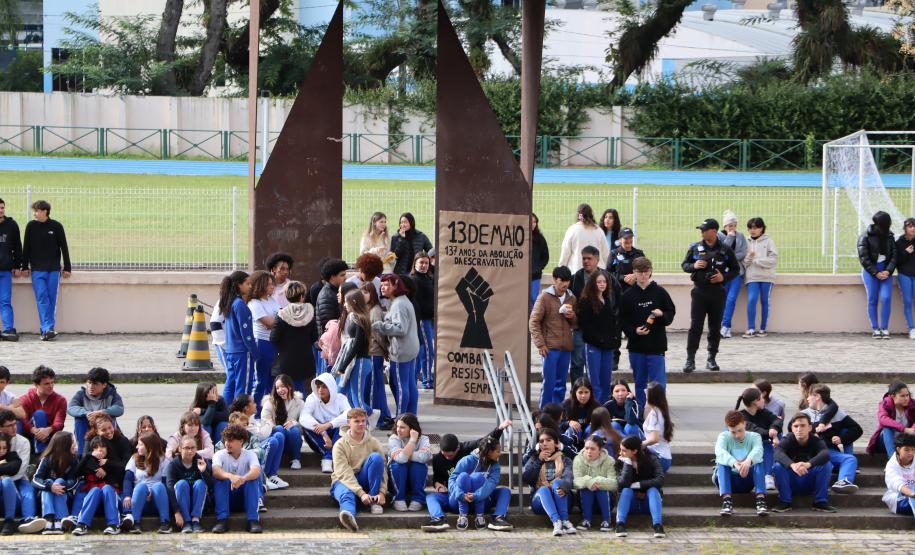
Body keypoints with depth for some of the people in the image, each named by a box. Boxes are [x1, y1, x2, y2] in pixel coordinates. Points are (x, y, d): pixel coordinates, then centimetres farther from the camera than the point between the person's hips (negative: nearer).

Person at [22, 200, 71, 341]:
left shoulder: (56, 226, 0)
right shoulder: (31, 226, 3)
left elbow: (64, 248, 5)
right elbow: (26, 248, 9)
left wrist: (67, 268, 4)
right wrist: (25, 267, 6)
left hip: (54, 269, 0)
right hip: (37, 269, 0)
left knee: (52, 299, 1)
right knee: (42, 298, -10)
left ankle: (48, 329, 7)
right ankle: (47, 329, -16)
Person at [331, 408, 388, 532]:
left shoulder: (373, 443, 3)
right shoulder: (340, 445, -6)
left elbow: (382, 470, -3)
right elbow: (344, 473, -17)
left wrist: (382, 492, -21)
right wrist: (361, 493, -30)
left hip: (363, 481, 3)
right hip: (344, 481, -3)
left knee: (376, 457, -21)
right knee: (346, 494, -39)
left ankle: (374, 502, -19)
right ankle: (349, 514, -76)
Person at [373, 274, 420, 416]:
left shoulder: (398, 305, -16)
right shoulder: (405, 301, 16)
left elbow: (400, 328, -24)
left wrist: (379, 326, -24)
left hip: (401, 352, -10)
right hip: (410, 350, 10)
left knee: (400, 385, -5)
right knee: (410, 385, 13)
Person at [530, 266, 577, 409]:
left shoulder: (571, 298, 12)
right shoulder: (545, 297, -3)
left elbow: (576, 324, 21)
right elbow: (534, 321, -4)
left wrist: (572, 316, -3)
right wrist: (540, 344, -11)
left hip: (566, 348, 5)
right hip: (550, 347, -5)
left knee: (561, 384, 8)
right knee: (549, 382, -6)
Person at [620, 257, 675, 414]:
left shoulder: (660, 292, 1)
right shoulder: (628, 295, 3)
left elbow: (671, 313, 5)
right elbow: (622, 320, 2)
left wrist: (662, 314, -16)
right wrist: (634, 331, -14)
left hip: (657, 345, -2)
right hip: (636, 345, 2)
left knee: (658, 383, -6)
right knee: (639, 383, 11)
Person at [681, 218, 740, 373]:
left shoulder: (725, 250, 1)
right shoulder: (695, 248, 4)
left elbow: (735, 270, 8)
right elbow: (684, 265, 11)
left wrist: (724, 277, -10)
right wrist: (693, 266, -10)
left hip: (717, 292, 0)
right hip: (699, 292, 0)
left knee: (715, 327, 5)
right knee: (695, 326, -6)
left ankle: (711, 359, 14)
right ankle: (690, 359, -4)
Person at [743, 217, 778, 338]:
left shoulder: (768, 242, 3)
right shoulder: (747, 243, 11)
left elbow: (774, 260, -5)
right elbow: (743, 262, 9)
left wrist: (756, 260, -10)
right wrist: (749, 258, -13)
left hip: (766, 277, -1)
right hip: (752, 277, 1)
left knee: (765, 302, 4)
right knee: (751, 300, -13)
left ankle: (762, 329, 11)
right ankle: (751, 329, -11)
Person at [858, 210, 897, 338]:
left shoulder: (889, 236, 7)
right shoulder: (865, 237, -5)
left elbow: (894, 255, 6)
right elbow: (864, 258, -8)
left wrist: (888, 271, -9)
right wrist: (876, 273, -12)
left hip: (885, 271, 2)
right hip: (870, 271, -2)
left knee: (886, 298, -9)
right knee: (872, 300, -2)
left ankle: (884, 328, -2)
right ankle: (875, 329, 3)